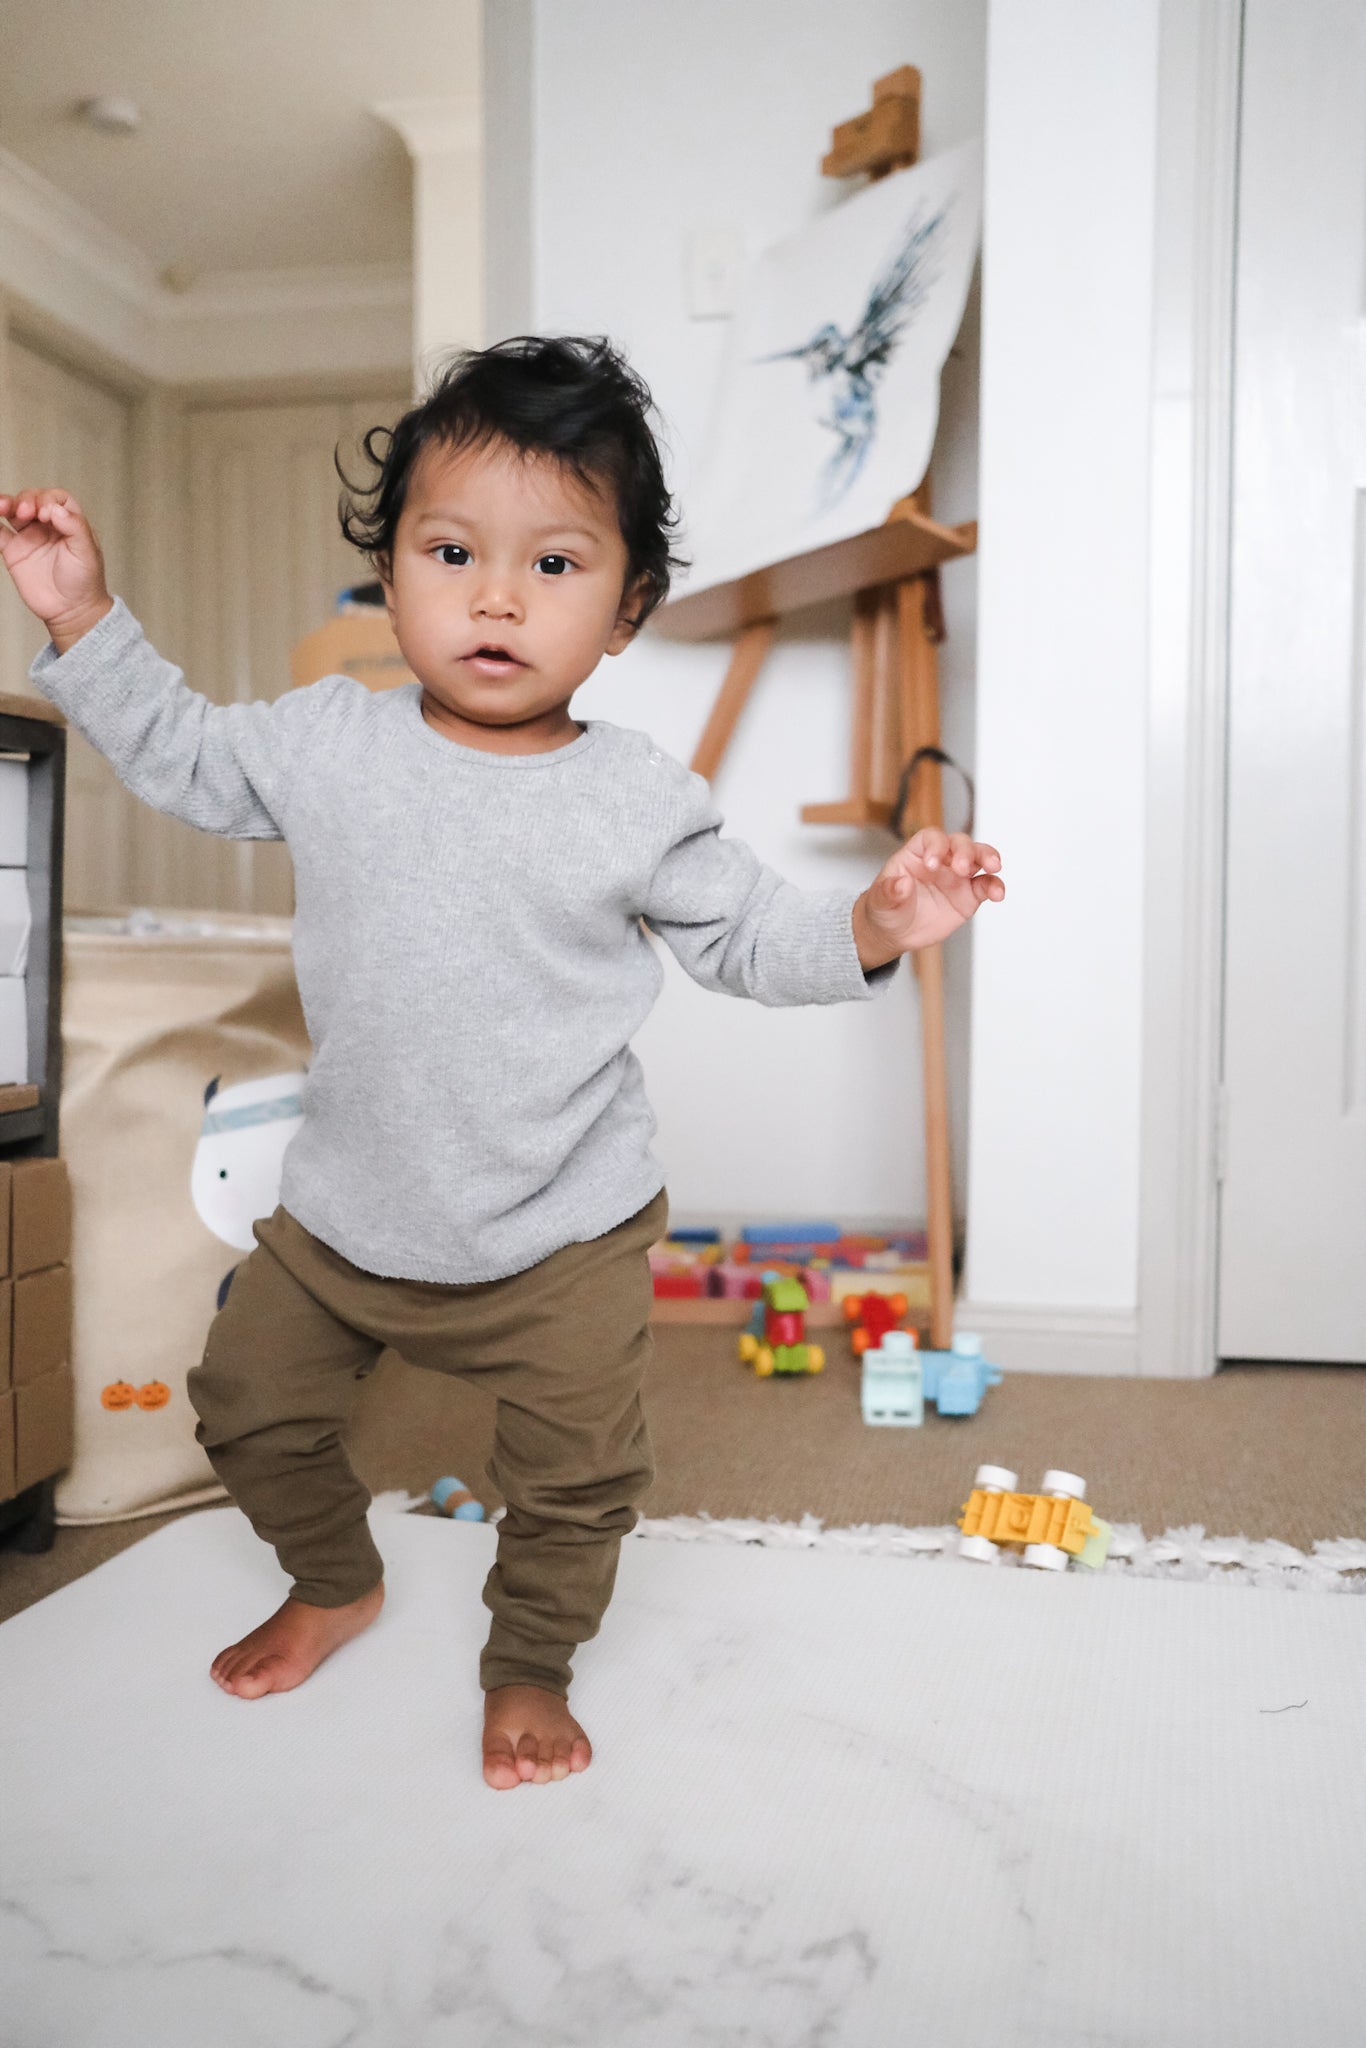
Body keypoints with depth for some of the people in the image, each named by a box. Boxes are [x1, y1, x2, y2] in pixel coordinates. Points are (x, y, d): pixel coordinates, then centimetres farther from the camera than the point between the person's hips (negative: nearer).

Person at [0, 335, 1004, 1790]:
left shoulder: (638, 801, -13)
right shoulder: (325, 742, -7)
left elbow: (748, 936, -3)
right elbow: (180, 759, 10)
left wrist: (872, 926, -20)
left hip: (560, 1233, -2)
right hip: (344, 1206, 3)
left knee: (576, 1475, 7)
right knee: (248, 1402, 18)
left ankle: (530, 1665, 39)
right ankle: (334, 1583, 49)